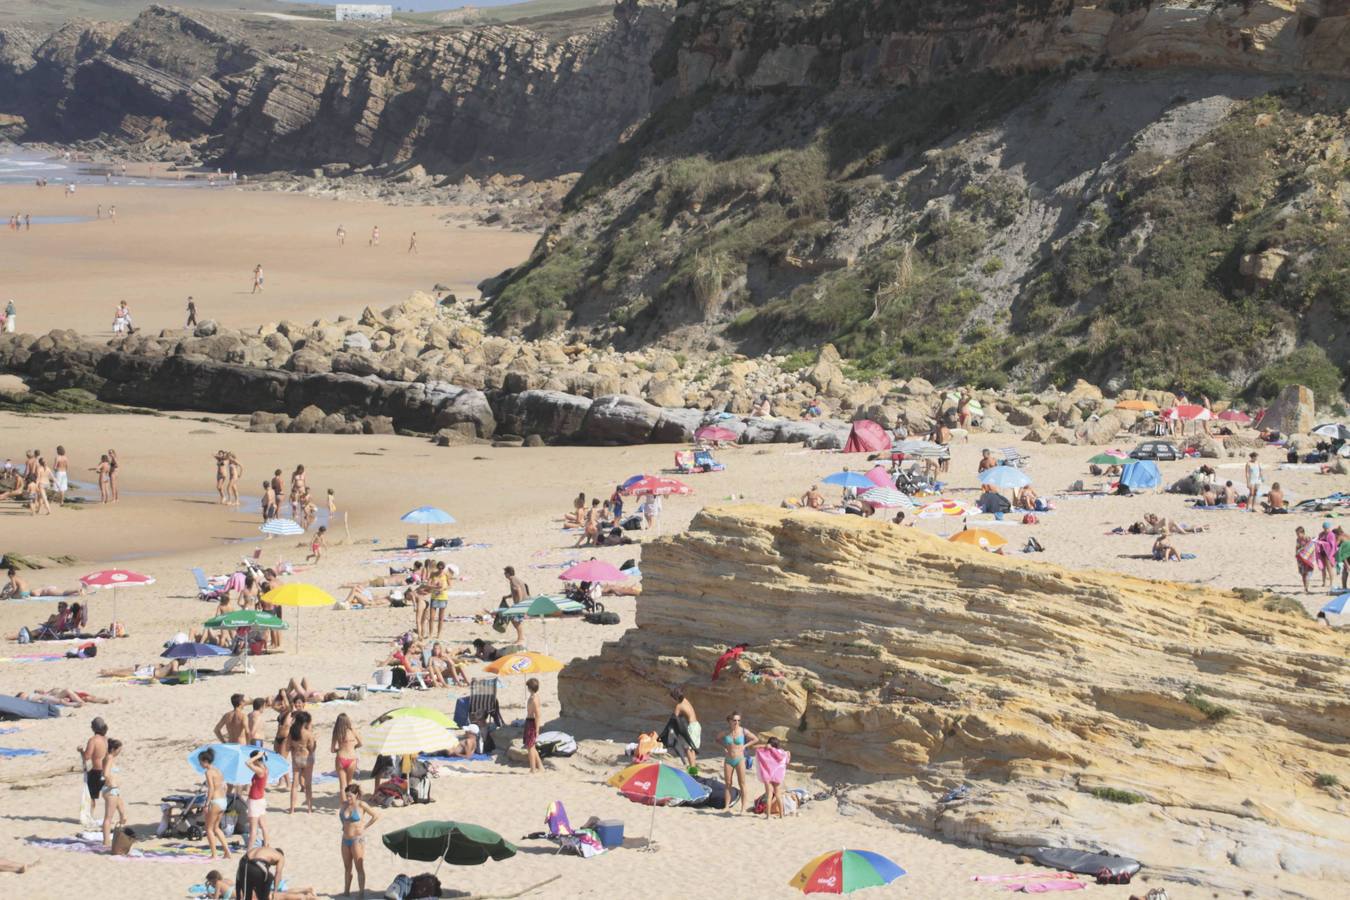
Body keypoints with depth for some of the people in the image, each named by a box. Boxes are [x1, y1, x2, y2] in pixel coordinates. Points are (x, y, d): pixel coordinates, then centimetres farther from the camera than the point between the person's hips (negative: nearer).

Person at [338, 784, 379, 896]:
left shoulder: (361, 805, -10)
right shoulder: (344, 805, 4)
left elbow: (376, 816, -7)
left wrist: (364, 826, -7)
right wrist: (344, 825, 9)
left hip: (357, 840, -6)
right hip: (346, 839, 6)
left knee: (359, 868, -2)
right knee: (347, 868, 14)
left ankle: (362, 893, 2)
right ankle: (346, 891, 24)